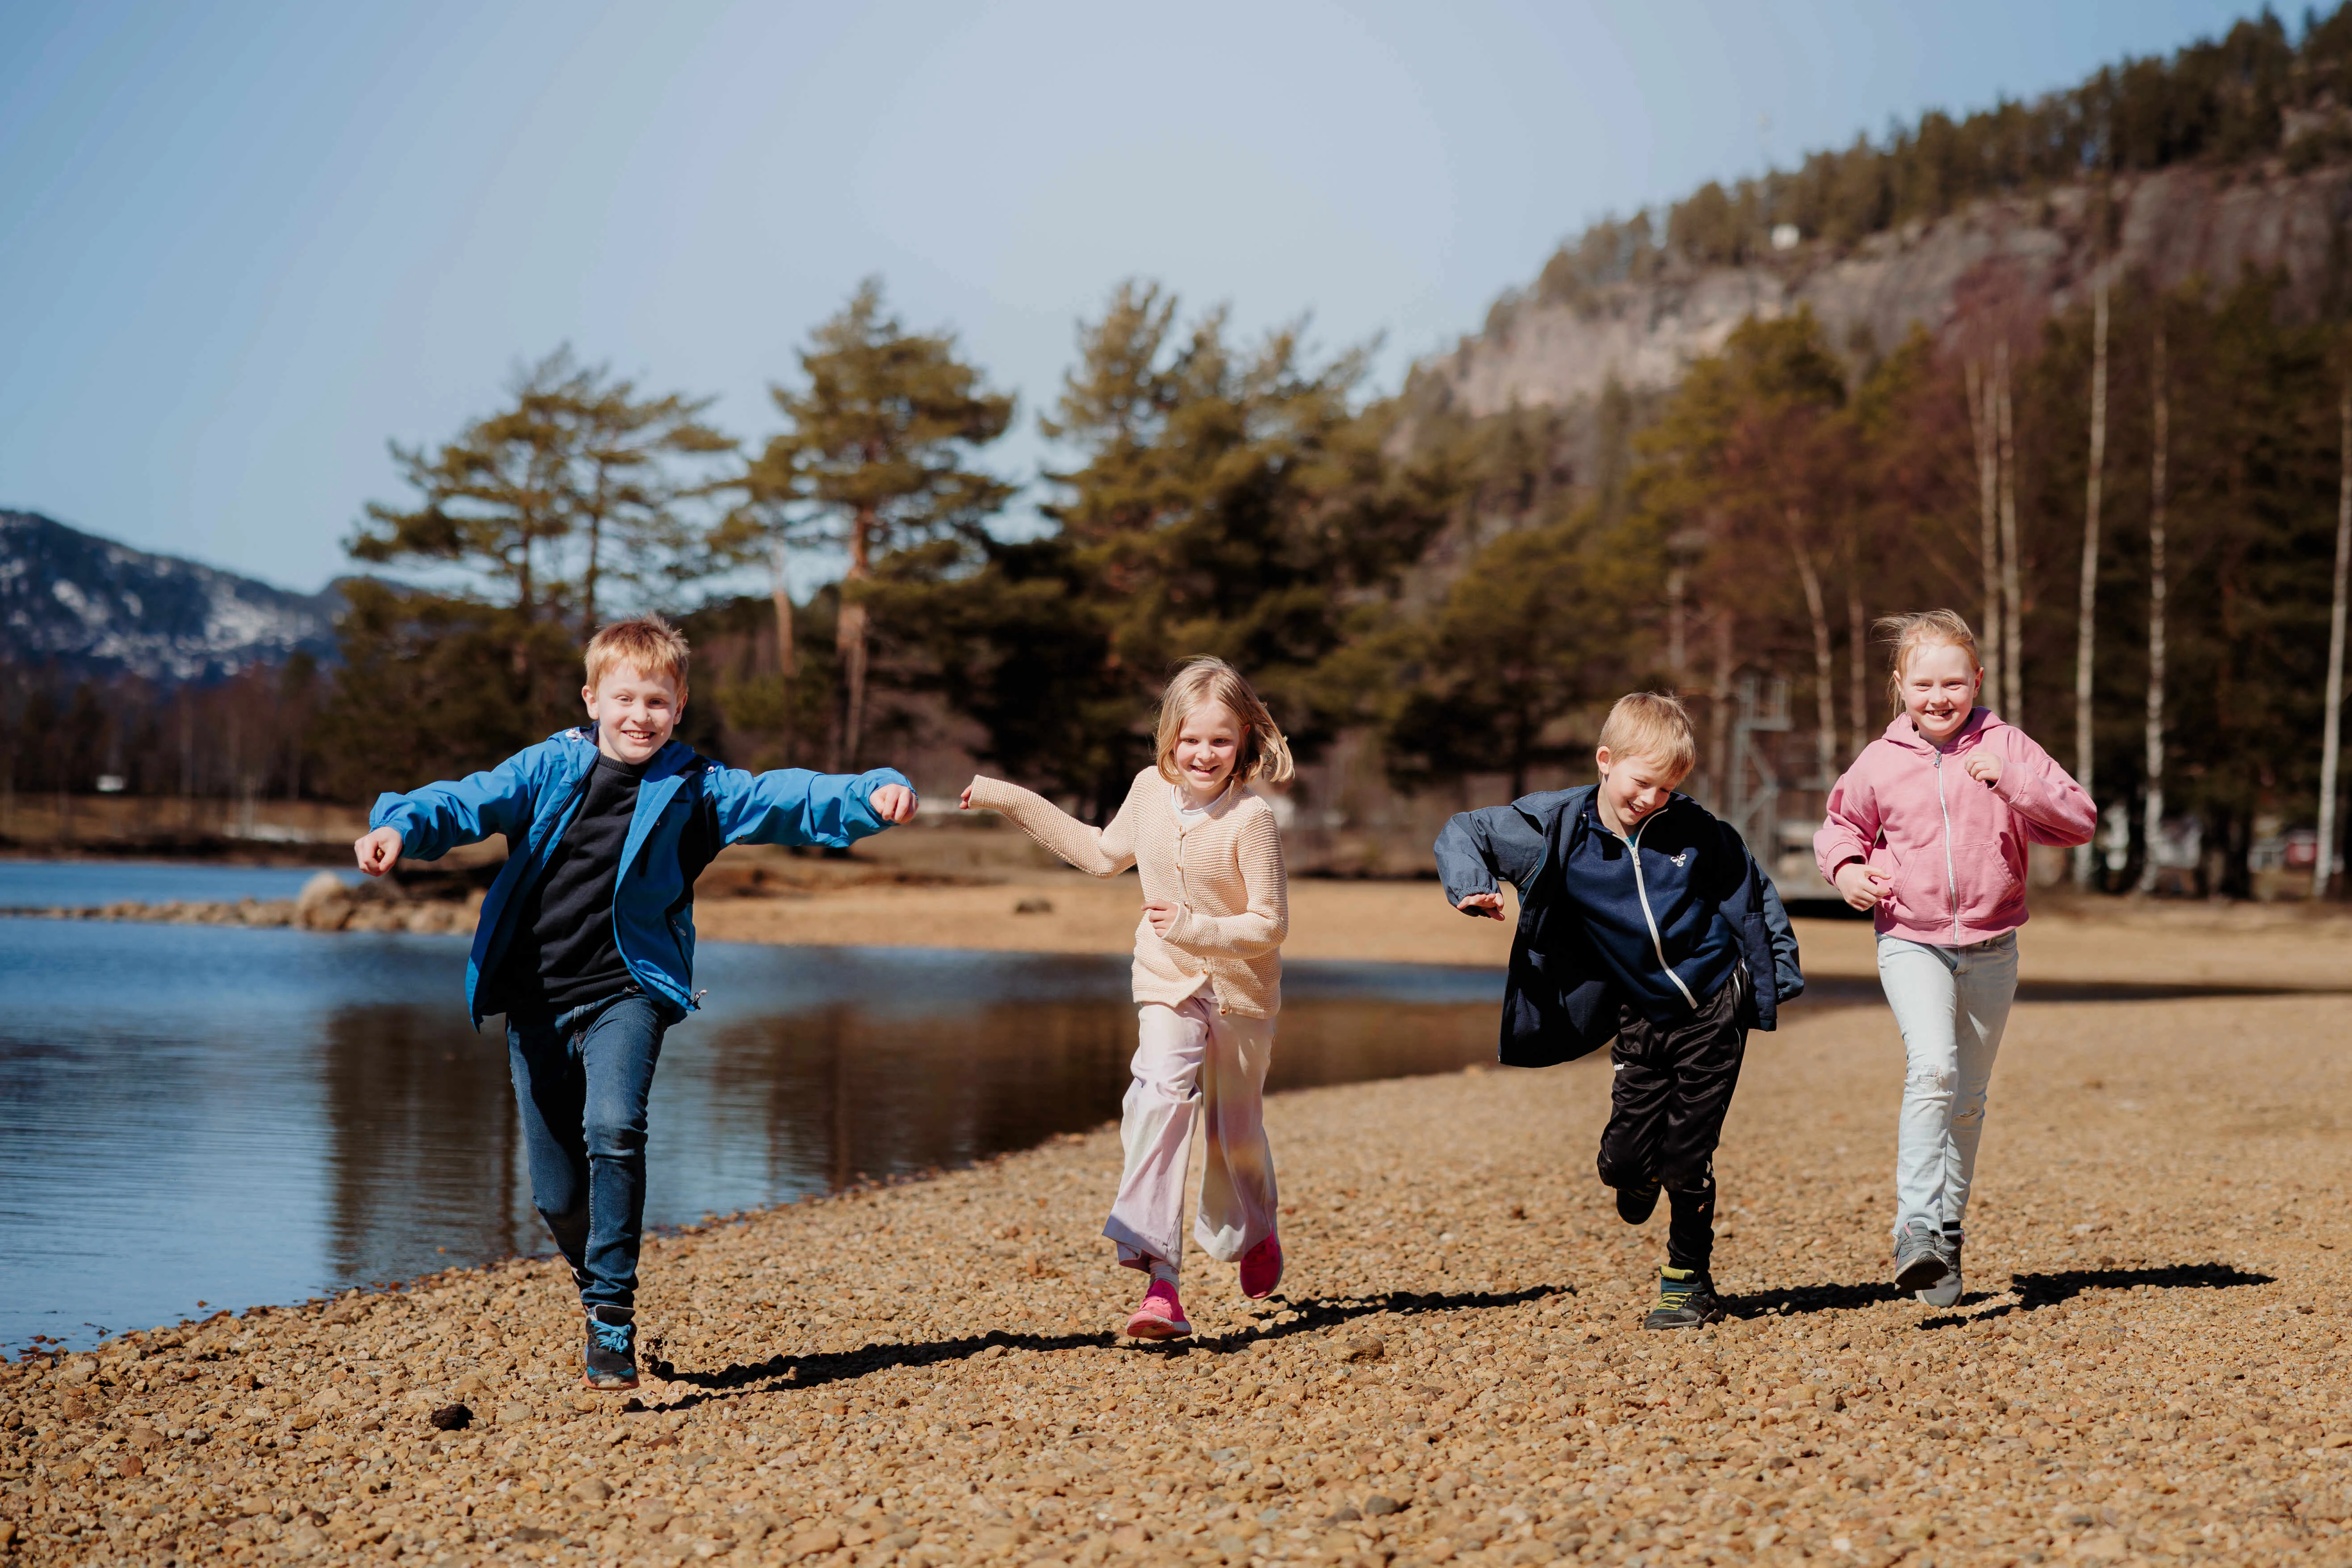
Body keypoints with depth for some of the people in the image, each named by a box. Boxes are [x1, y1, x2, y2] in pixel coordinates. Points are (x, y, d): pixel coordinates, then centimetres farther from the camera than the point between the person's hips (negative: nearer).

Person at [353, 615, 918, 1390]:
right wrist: (401, 825, -29)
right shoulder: (549, 769, 2)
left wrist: (872, 796, -24)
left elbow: (786, 799, -8)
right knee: (556, 1194, 5)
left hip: (626, 991, -2)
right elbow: (469, 801, -8)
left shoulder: (695, 789, 1)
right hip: (536, 1001, 2)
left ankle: (613, 1320, -20)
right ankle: (596, 1285, 37)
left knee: (613, 1129, -29)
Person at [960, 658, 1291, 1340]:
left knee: (1235, 1130, 13)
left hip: (1241, 990, -2)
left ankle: (1252, 1232, 48)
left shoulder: (1251, 819, -21)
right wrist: (1016, 802, 15)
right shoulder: (1150, 790, -6)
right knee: (1162, 1096, -23)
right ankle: (1158, 1275, -29)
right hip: (1167, 984, 2)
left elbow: (1269, 924, -18)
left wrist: (1195, 927, -34)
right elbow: (1104, 854, 14)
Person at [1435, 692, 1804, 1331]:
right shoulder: (1559, 828, -8)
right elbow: (1462, 833, 0)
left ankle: (1689, 1281, 17)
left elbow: (1751, 890, 8)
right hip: (1642, 1019, 1)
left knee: (1687, 1160, -1)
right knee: (1623, 1158, -4)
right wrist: (1470, 888, -20)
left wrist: (1782, 973, 11)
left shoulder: (1693, 829, -7)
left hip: (1714, 1012, -1)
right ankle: (1640, 1174, 34)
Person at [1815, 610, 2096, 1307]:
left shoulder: (2006, 747, -2)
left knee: (1968, 1098, 13)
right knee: (1932, 1067, -25)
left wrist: (2010, 781, -23)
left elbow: (2080, 819, -8)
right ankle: (1916, 1229, -27)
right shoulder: (1880, 763, -1)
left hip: (1990, 947, 2)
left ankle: (1948, 1230, 30)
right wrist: (1846, 868, -5)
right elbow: (1840, 825, 17)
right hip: (1910, 941, -2)